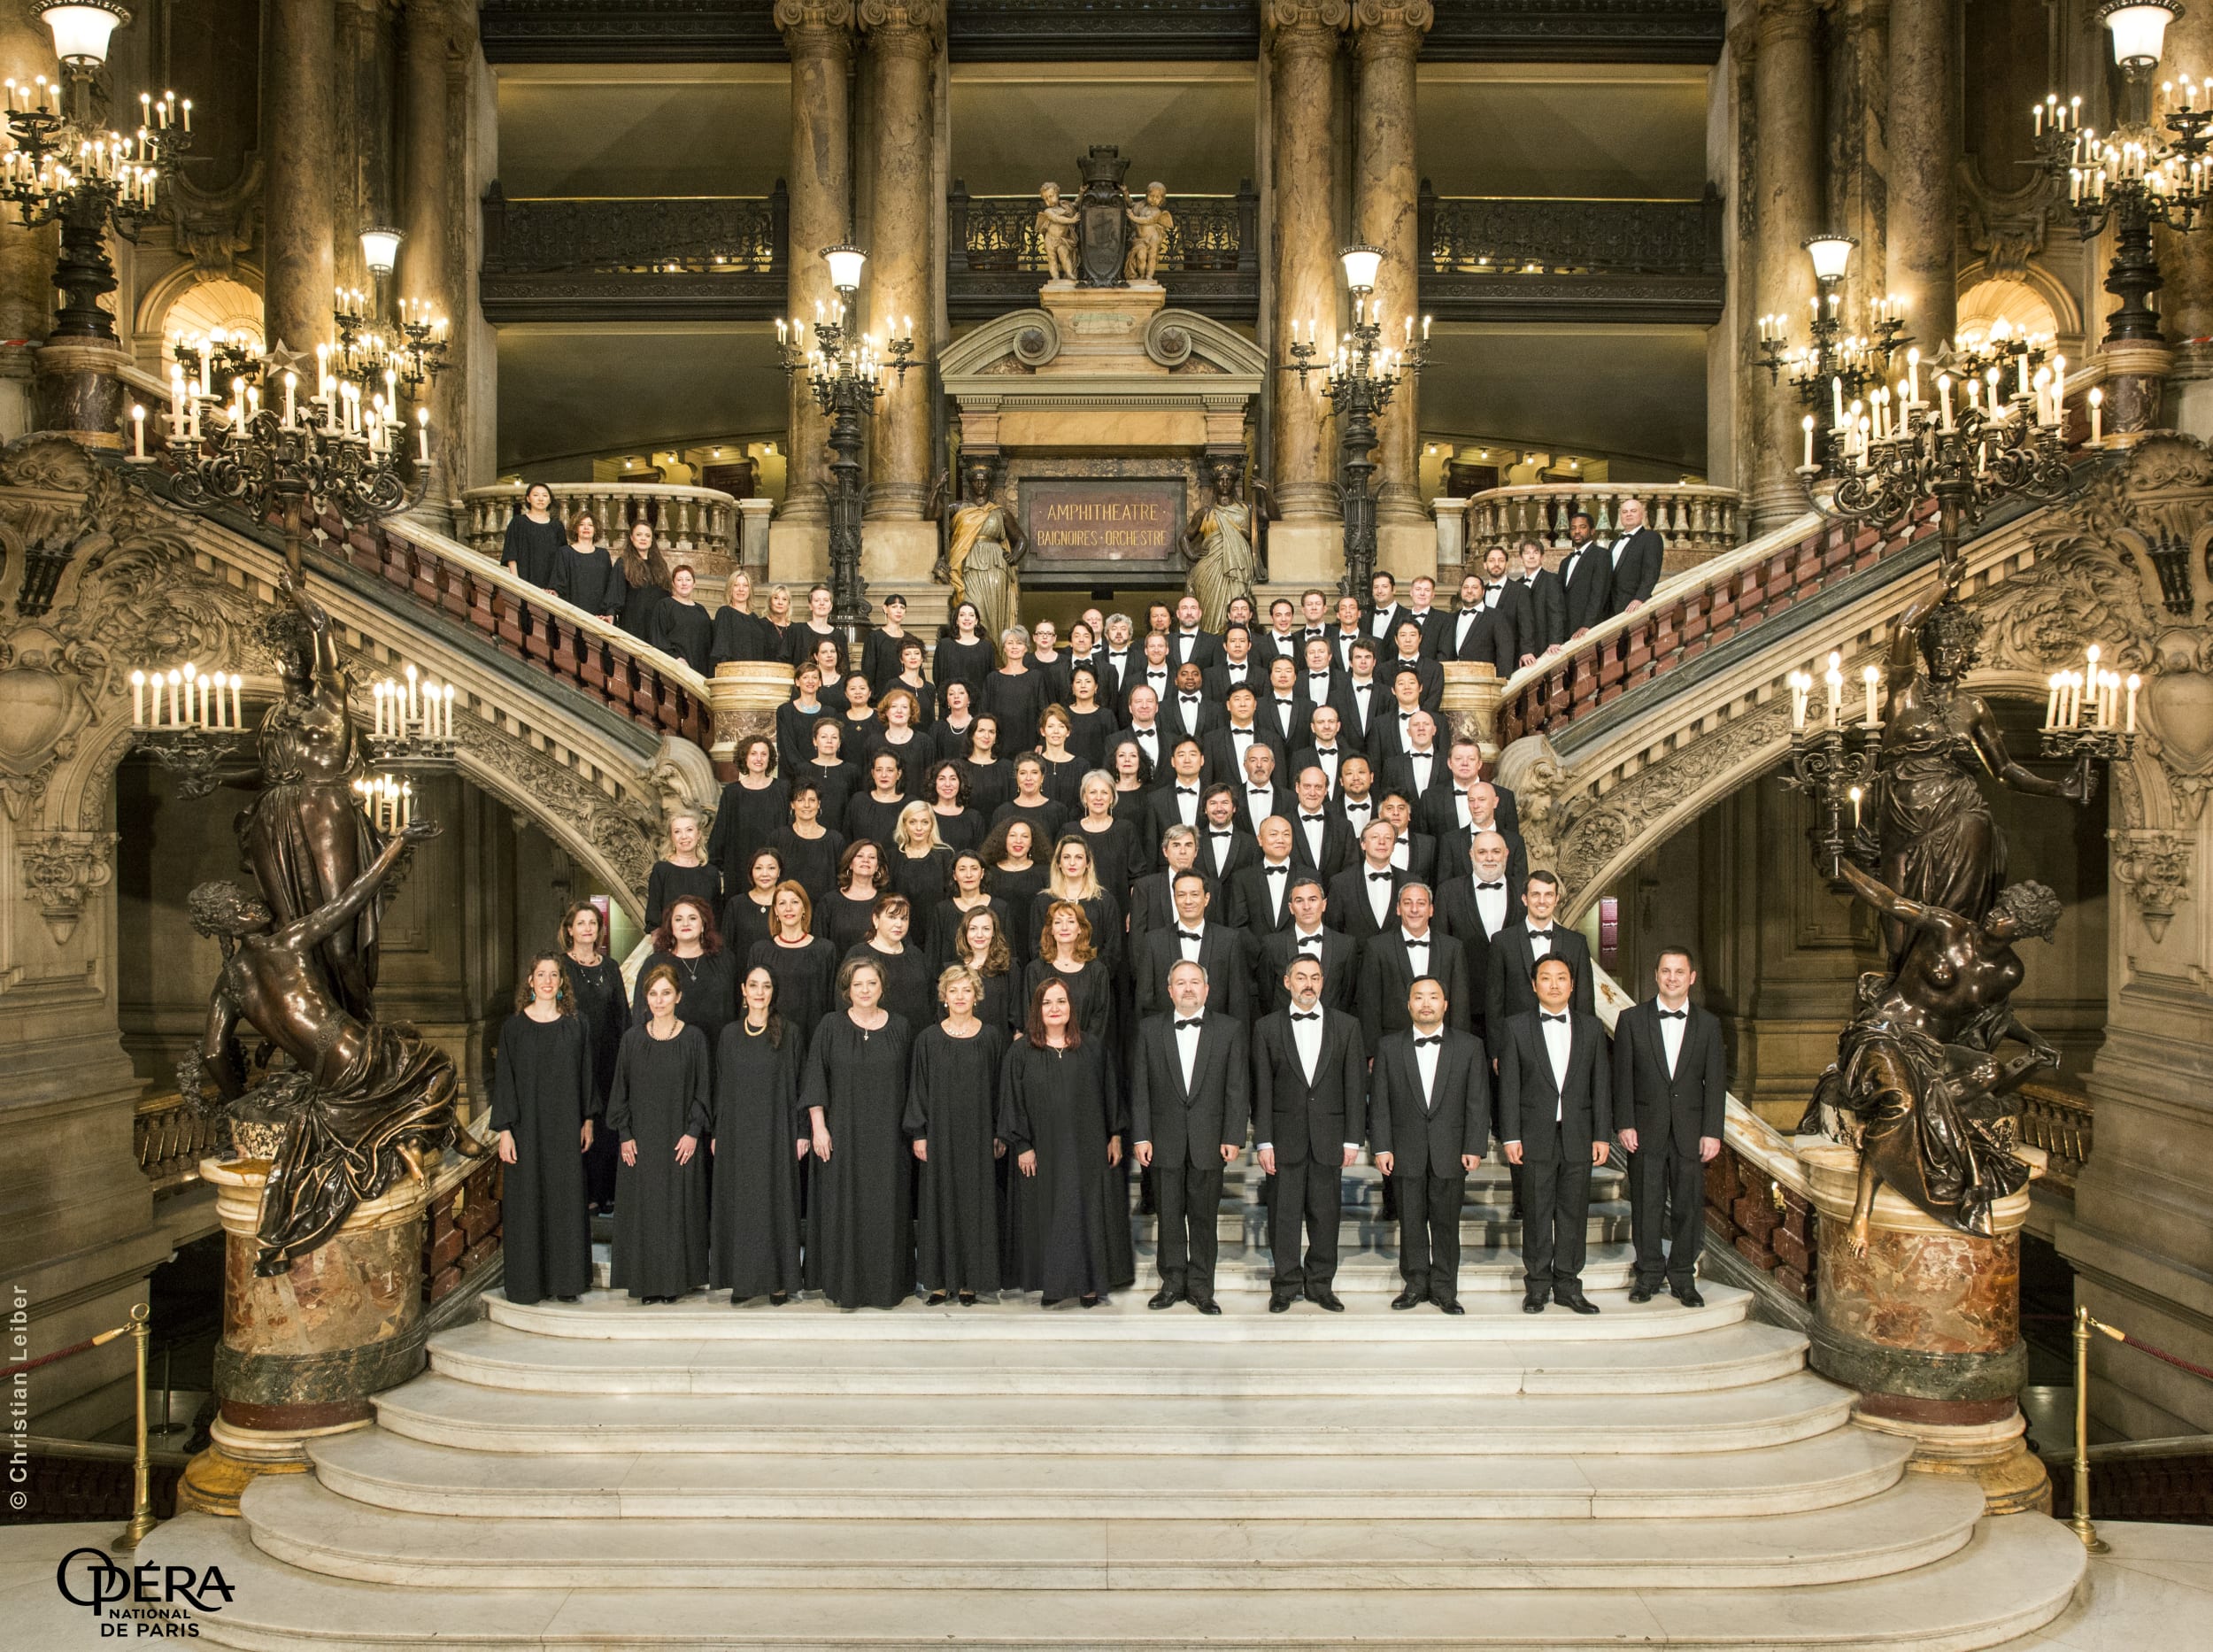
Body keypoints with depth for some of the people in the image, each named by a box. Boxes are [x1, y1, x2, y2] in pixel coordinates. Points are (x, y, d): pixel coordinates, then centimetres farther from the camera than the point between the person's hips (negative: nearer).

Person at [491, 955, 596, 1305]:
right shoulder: (515, 1027, -2)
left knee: (566, 1199, 4)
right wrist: (504, 1130, -8)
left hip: (565, 1128, 2)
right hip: (527, 1126, -2)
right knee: (527, 1200, 1)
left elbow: (586, 1075, 10)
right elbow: (503, 1079, -3)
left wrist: (588, 1120, 5)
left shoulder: (575, 1028, 5)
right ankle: (528, 1283, 10)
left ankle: (566, 1279, 13)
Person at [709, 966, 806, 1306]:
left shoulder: (789, 1033, 0)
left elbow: (797, 1084, 0)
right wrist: (716, 1133, 6)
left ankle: (779, 1280, 9)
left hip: (776, 1133, -2)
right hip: (737, 1133, 2)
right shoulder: (729, 1034, 7)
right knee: (738, 1203, 3)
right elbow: (720, 1086, 9)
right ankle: (743, 1280, 11)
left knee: (776, 1201, 1)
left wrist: (801, 1133, -5)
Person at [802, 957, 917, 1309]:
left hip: (887, 1135, 1)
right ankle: (845, 1285, 11)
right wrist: (818, 1127, -7)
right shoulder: (831, 1026, 0)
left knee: (886, 1208, 3)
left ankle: (887, 1283, 13)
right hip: (843, 1133, -1)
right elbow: (814, 1079, -1)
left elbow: (910, 1083, 8)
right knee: (843, 1206, 1)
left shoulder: (900, 1029, 4)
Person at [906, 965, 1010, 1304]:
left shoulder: (991, 1036, 3)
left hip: (978, 1132, 0)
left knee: (975, 1199, 2)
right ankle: (940, 1279, 9)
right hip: (940, 1132, 0)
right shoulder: (928, 1038, 2)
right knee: (940, 1200, 1)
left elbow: (999, 1085, 4)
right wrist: (918, 1133, -2)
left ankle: (970, 1280, 9)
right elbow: (918, 1088, 4)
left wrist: (999, 1133, 1)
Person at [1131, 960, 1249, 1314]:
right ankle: (1172, 1283, 17)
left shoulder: (1230, 1030, 4)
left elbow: (1238, 1088, 1)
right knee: (1169, 1215, 6)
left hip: (1209, 1141, -1)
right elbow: (1139, 1087, 4)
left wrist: (1233, 1138, -5)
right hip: (1165, 1141, 1)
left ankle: (1201, 1287, 13)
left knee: (1204, 1217, 4)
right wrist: (1141, 1137, -2)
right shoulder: (1149, 1029, 5)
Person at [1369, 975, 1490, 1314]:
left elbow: (1478, 1102, 2)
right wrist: (1381, 1147, -4)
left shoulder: (1469, 1046, 4)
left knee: (1447, 1222, 4)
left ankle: (1444, 1288, 14)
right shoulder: (1389, 1047, 5)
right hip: (1406, 1153, 1)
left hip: (1451, 1153, 0)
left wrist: (1474, 1148, -5)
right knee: (1411, 1221, 6)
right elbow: (1380, 1103, 3)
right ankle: (1416, 1284, 17)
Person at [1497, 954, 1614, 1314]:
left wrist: (1602, 1135, 2)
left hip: (1578, 1136, 2)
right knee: (1537, 1213, 3)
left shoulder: (1591, 1027, 8)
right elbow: (1509, 1086, 0)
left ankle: (1568, 1285, 15)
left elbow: (1601, 1084, 7)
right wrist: (1510, 1136, -6)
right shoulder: (1517, 1027, 2)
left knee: (1573, 1212, 6)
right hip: (1536, 1136, -2)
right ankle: (1537, 1285, 13)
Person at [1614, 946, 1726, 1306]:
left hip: (1690, 1131, 1)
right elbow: (1622, 1077, 1)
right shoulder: (1631, 1019, 3)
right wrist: (1626, 1124, -6)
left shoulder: (1708, 1024, 7)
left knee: (1689, 1205, 3)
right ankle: (1649, 1273, 17)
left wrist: (1712, 1132, -3)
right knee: (1646, 1203, 4)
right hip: (1647, 1129, -1)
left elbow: (1715, 1082, 4)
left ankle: (1683, 1276, 16)